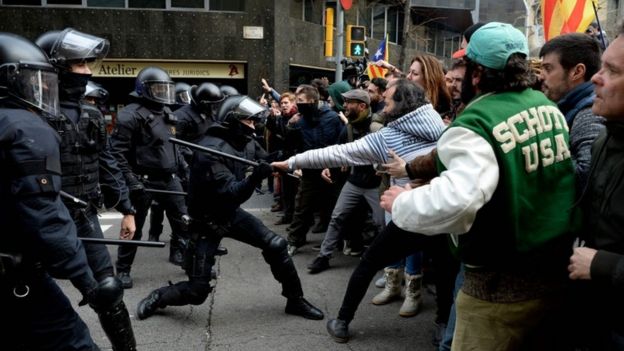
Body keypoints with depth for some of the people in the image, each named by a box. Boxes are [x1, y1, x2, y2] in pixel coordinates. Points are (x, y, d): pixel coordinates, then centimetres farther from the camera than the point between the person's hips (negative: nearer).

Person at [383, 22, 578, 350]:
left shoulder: (475, 124, -22)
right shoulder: (550, 107, 3)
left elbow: (456, 199, -38)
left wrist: (402, 202, -21)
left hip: (500, 286, -8)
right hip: (556, 271, 8)